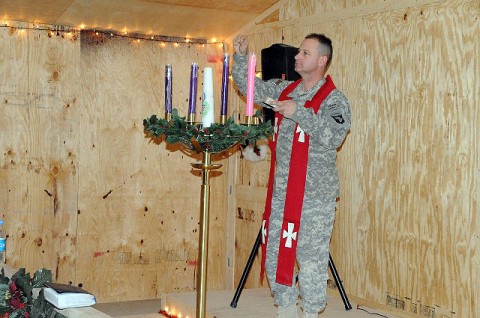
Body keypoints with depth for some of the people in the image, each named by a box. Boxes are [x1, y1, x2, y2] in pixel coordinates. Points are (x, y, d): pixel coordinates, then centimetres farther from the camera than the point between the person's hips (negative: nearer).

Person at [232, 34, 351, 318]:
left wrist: (299, 112, -26)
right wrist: (241, 56, 5)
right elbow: (249, 86, 19)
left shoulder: (335, 100, -6)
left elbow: (334, 135, -21)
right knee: (275, 254, 12)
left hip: (314, 197, -6)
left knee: (311, 258, -2)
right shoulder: (284, 90, 12)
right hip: (280, 192, 6)